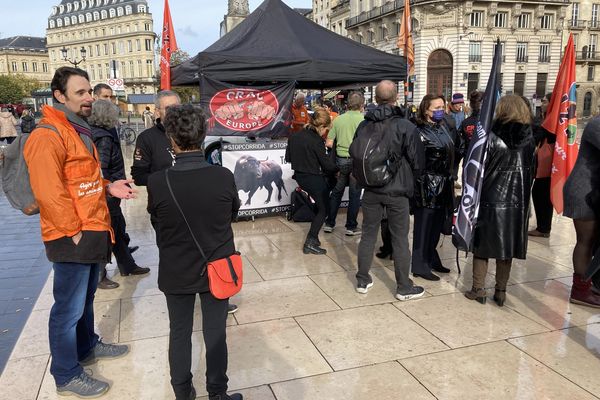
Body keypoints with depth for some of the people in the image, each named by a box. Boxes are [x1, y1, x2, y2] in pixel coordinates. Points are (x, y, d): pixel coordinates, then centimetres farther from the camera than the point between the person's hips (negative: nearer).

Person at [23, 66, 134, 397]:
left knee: (85, 298, 24)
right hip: (72, 238, -10)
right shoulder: (47, 136, -17)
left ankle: (87, 346, 42)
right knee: (69, 308, 3)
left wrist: (107, 187, 8)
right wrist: (74, 232, -19)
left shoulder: (78, 131, 16)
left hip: (91, 232, 10)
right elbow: (48, 191, -23)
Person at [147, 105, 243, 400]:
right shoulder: (224, 177, -18)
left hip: (177, 272, 0)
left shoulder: (157, 182, -20)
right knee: (215, 334, 16)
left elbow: (156, 218, 0)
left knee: (180, 334, 19)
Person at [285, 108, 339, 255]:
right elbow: (327, 164, -15)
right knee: (323, 210, 7)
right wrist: (338, 169, 2)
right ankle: (310, 243, 1)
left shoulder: (294, 136, 2)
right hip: (314, 179, -8)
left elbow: (288, 158, 10)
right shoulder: (316, 141, -20)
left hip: (299, 176, 8)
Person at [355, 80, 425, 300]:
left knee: (368, 234, 13)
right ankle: (404, 288, 17)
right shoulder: (406, 127, -14)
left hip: (371, 190, 4)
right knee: (400, 239, 6)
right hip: (397, 191, -3)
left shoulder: (364, 126, -3)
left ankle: (363, 281, 24)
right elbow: (417, 162, -8)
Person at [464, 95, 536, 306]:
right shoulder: (530, 139, 0)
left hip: (491, 200, -4)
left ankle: (478, 290, 13)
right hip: (518, 202, 4)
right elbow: (531, 170, 6)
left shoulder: (492, 138, -12)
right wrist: (523, 193, 15)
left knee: (482, 245, 9)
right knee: (507, 248, 12)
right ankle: (500, 291, 20)